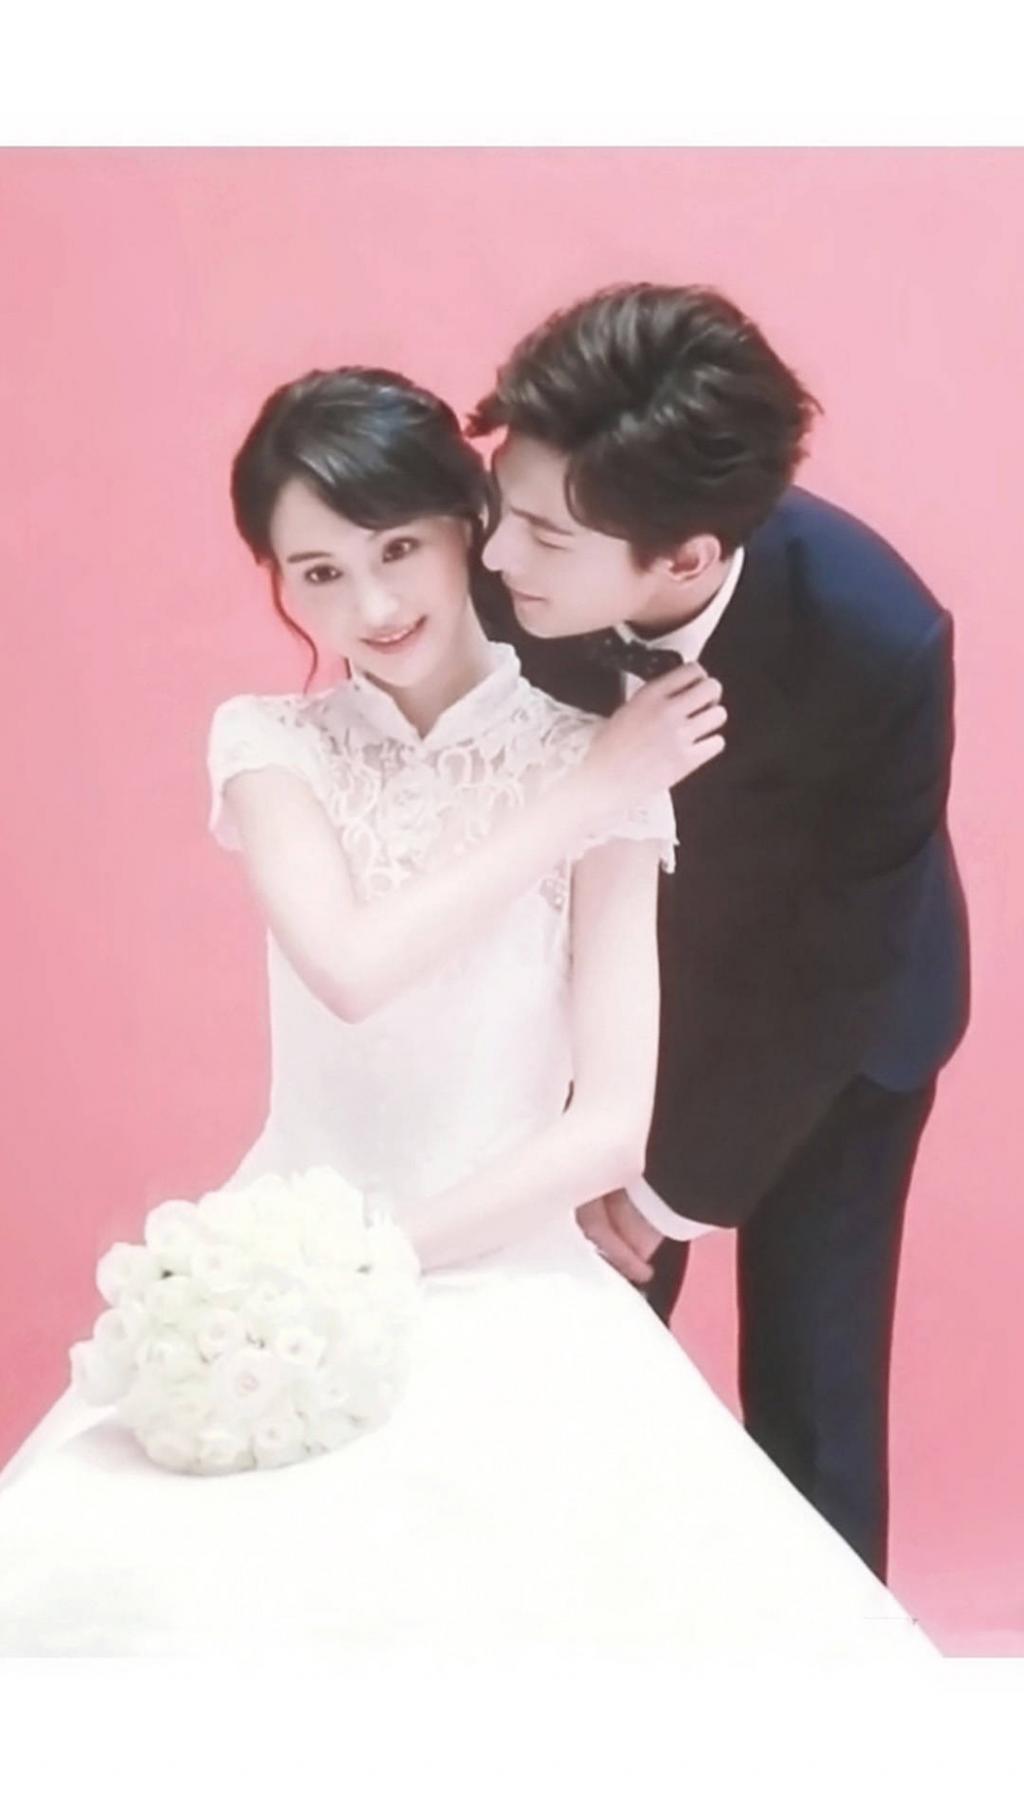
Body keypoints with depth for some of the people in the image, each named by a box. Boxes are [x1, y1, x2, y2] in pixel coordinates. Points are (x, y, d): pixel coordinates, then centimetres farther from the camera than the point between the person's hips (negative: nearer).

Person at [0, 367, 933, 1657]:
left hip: (506, 1274, -1)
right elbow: (351, 970, -18)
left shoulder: (600, 762, -4)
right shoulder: (266, 743, 2)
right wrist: (575, 802, -13)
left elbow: (611, 1129, -9)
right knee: (110, 1579, -24)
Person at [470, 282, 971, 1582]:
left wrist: (678, 1186, -14)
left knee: (809, 1383, 2)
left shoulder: (877, 640, -35)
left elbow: (839, 959, -23)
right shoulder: (510, 573, -29)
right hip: (625, 976, 2)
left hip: (833, 1009, -2)